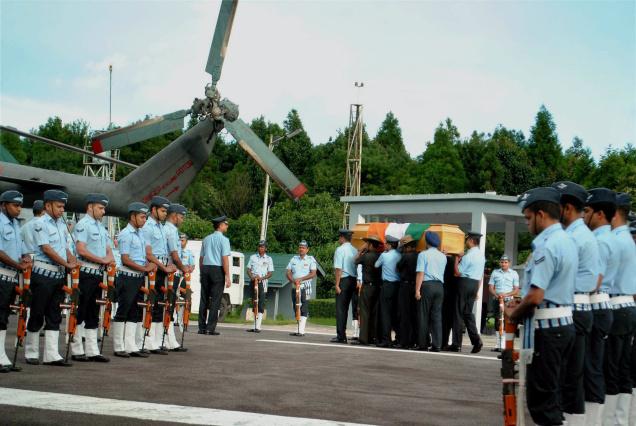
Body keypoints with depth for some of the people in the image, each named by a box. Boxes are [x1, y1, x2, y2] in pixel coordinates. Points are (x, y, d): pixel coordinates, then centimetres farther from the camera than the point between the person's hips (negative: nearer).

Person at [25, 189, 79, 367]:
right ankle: (31, 353, 12)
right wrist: (67, 264, -17)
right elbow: (47, 249, -16)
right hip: (44, 273, -7)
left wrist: (73, 260, -2)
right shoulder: (41, 224, -8)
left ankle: (51, 355, 6)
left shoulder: (61, 224, 15)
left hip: (59, 274, 7)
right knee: (37, 313, 1)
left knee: (54, 315, 5)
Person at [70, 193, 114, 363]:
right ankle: (77, 351, 1)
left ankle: (92, 351, 12)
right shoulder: (83, 225, -7)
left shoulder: (101, 227, 19)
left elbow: (108, 248, 18)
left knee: (93, 313, 9)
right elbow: (81, 250, -17)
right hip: (86, 273, -8)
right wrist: (102, 260, -15)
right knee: (80, 312, -3)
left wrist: (110, 257, -4)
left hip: (99, 273, 9)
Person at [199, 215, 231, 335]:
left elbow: (201, 258, 16)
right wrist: (227, 276, -12)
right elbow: (225, 258, -12)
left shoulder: (206, 239, 15)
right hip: (217, 269, -6)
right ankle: (211, 328, -8)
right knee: (215, 299, -4)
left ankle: (202, 327, 8)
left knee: (204, 298, 7)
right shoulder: (223, 239, -5)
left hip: (205, 268, 6)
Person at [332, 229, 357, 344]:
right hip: (353, 280, 7)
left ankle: (341, 336, -7)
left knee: (340, 308, -4)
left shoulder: (340, 250, -9)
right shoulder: (355, 251, 10)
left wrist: (337, 284, -13)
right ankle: (342, 334, 18)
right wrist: (356, 283, 9)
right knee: (345, 308, 14)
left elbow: (338, 268, -14)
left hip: (343, 279, -7)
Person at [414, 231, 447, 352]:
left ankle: (423, 344, 3)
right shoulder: (443, 256, 13)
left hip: (427, 285, -4)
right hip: (439, 286, 4)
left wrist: (417, 289, -10)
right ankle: (437, 345, -1)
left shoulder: (423, 254, -3)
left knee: (423, 316, 2)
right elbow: (442, 273, 16)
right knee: (437, 316, 3)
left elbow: (420, 273, -9)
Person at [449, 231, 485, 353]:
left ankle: (456, 344, 1)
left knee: (459, 313, -1)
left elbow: (458, 272, -15)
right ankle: (476, 340, -1)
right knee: (468, 312, 12)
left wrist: (457, 259, -3)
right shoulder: (482, 255, 12)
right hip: (475, 284, 8)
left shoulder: (468, 255, -15)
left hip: (465, 283, -8)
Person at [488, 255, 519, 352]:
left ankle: (503, 346, -15)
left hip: (508, 300, -3)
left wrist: (506, 294, -14)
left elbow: (516, 290, 3)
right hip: (497, 300, 3)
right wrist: (496, 294, -11)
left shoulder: (514, 273, 7)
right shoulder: (495, 272, 12)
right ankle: (498, 345, 12)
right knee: (497, 322, 5)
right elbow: (491, 287, 9)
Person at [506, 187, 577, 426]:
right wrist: (521, 304, 14)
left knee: (540, 397, -4)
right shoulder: (567, 242, 13)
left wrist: (514, 313, -5)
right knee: (552, 393, 17)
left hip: (545, 326, -10)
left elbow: (535, 296, -24)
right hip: (564, 322, 10)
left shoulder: (546, 246, -18)